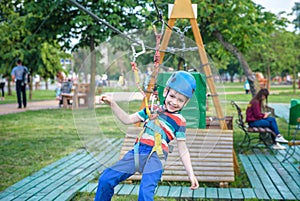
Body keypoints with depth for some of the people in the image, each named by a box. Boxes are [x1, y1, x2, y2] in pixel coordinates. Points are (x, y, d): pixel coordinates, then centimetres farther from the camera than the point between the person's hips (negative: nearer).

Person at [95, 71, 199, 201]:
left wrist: (191, 174, 1)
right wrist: (112, 104, 10)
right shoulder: (152, 109, 16)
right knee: (105, 179, 0)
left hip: (155, 156, -5)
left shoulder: (179, 121, 3)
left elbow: (183, 151, 6)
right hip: (137, 153, 5)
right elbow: (127, 119, 19)